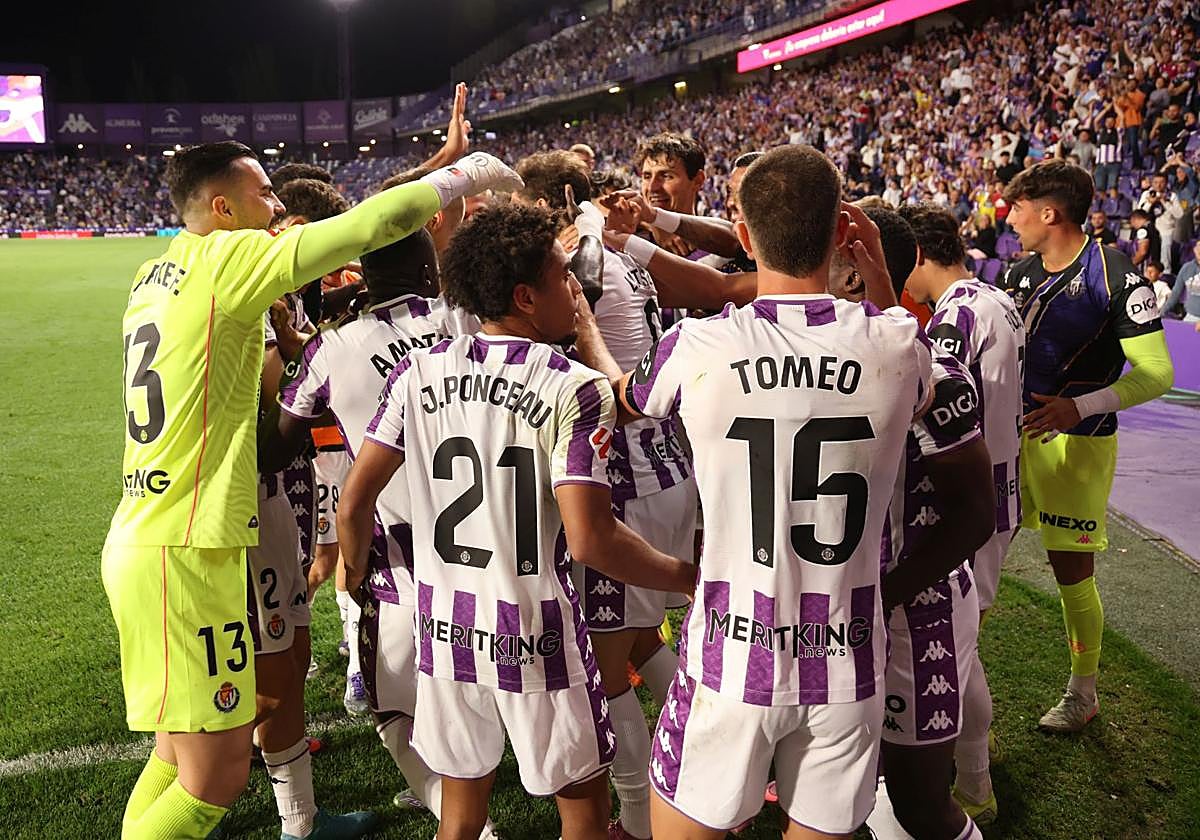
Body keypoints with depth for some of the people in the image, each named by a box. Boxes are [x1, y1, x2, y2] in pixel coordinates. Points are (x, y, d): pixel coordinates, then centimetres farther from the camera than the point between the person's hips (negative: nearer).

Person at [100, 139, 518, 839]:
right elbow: (366, 227, -14)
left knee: (178, 756, 17)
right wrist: (463, 175, 0)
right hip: (184, 554, -9)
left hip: (143, 540, 9)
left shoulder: (156, 276, 15)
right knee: (215, 779, -1)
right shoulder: (227, 259, -10)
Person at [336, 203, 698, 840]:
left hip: (444, 628, 5)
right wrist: (689, 578, -9)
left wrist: (354, 567, 19)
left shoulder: (417, 373, -3)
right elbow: (588, 540, -23)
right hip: (536, 642, -4)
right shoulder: (574, 389, -16)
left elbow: (354, 502, -1)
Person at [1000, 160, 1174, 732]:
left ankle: (1083, 693, 23)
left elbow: (1157, 373, -15)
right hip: (1013, 432, 6)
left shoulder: (1116, 277, -14)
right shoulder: (1022, 272, 8)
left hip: (1076, 443, -6)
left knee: (1073, 572, 4)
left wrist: (1078, 408, -25)